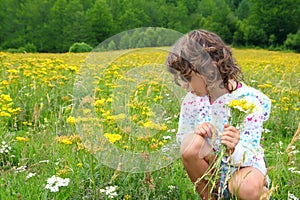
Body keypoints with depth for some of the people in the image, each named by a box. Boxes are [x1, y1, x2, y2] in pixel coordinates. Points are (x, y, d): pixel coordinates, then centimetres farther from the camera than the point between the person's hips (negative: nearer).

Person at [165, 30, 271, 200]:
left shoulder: (248, 100, -20)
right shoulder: (192, 99, -9)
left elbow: (247, 158, -20)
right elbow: (181, 139, 2)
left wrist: (234, 149, -44)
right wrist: (196, 132, -22)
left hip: (246, 166, -3)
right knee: (191, 143, -28)